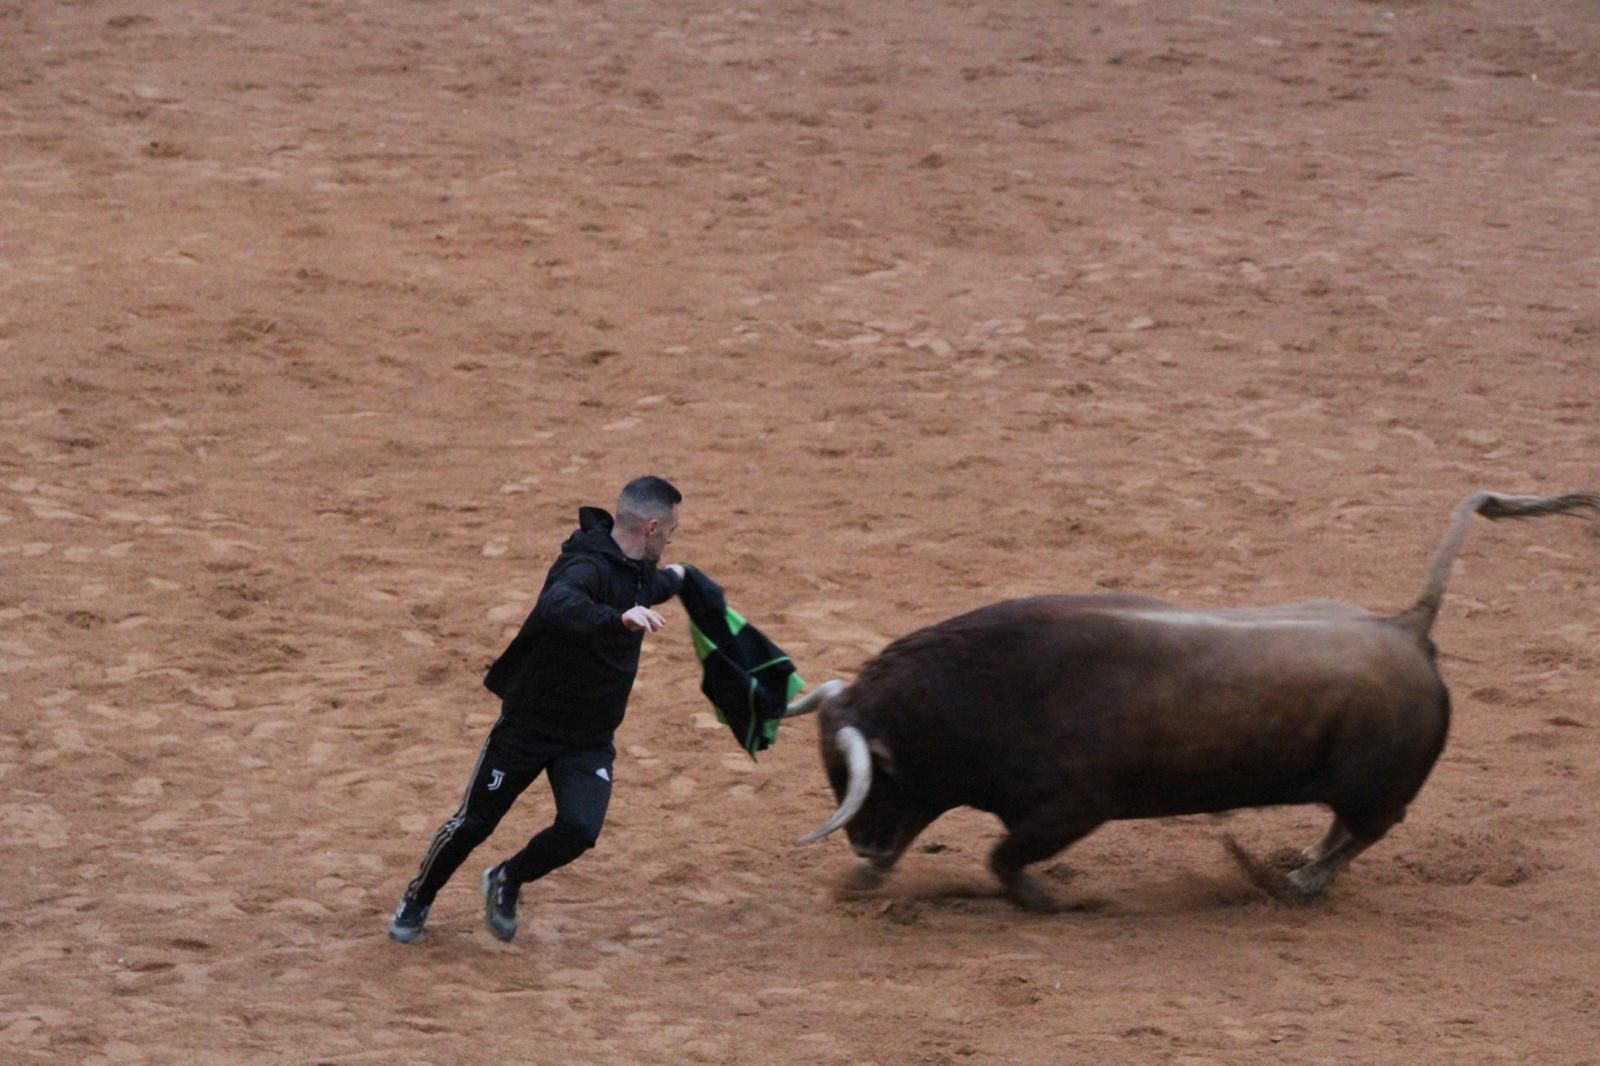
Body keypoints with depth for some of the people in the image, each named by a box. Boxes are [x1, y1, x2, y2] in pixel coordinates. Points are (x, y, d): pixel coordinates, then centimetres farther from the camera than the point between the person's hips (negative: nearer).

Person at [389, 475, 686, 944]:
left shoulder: (636, 570, 2)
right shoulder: (588, 566, -27)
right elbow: (557, 604, -51)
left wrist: (672, 579, 42)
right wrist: (619, 618, -65)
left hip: (590, 738, 6)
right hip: (530, 724, -6)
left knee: (579, 829, -15)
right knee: (474, 822, 8)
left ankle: (508, 881, 15)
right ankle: (417, 900, 34)